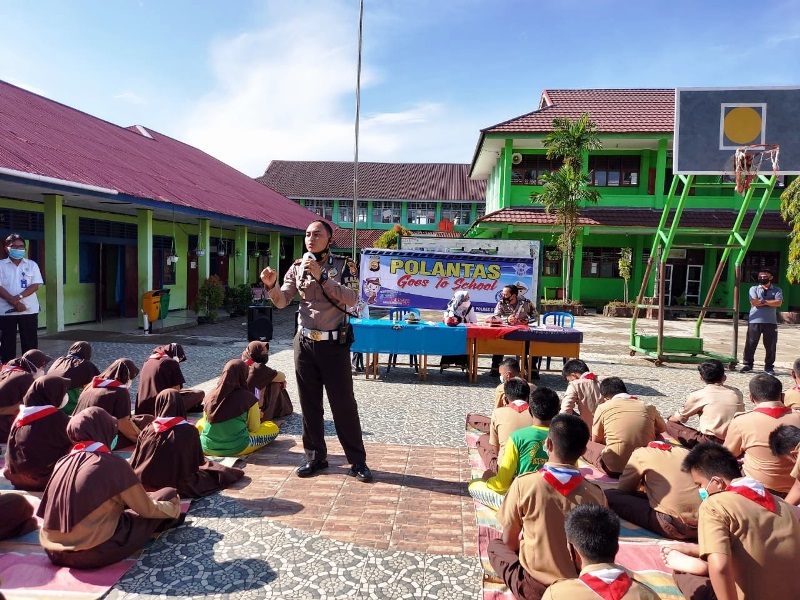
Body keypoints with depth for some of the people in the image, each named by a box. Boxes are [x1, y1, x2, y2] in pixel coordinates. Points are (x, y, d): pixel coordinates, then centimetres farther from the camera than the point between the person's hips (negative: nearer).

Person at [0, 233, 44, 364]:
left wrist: (19, 297, -17)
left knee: (30, 342, 3)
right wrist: (14, 302, -16)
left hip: (29, 310, 0)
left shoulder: (32, 265, 5)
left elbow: (35, 285, -3)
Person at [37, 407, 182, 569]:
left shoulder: (63, 462, 4)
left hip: (54, 551, 7)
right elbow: (146, 509, -3)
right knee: (168, 494, 9)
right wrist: (174, 509, 18)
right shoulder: (113, 464, -13)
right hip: (95, 552, -7)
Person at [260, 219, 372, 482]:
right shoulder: (298, 267, 6)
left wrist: (321, 277, -25)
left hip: (334, 343, -3)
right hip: (305, 343, 4)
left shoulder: (344, 265, -4)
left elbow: (351, 299, -19)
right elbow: (282, 302, 2)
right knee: (309, 403, 11)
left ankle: (357, 461, 14)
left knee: (344, 404, 2)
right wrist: (271, 285, -18)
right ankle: (315, 456, 25)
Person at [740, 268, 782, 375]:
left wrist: (762, 301, -10)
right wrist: (771, 302, -5)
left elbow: (778, 302, -8)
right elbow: (754, 302, -7)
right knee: (750, 344, 0)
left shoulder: (777, 290, 10)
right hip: (754, 321, 0)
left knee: (770, 345, 4)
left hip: (771, 322, 1)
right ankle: (747, 364, 10)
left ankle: (769, 367, 14)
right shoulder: (754, 289, 9)